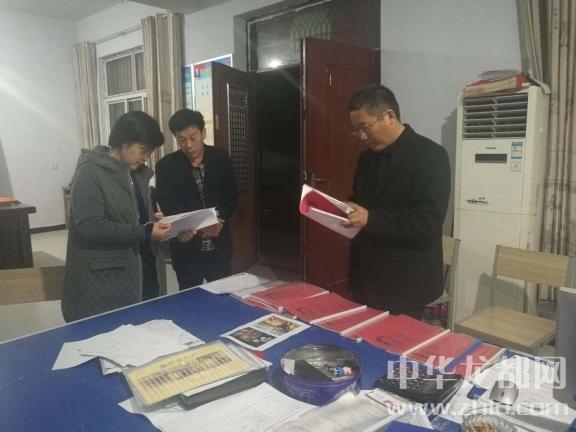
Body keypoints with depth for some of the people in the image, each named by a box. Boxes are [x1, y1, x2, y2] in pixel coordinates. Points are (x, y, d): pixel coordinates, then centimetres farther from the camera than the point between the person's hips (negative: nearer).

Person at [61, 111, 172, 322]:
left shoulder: (140, 173, 11)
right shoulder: (90, 173, -13)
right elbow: (89, 226, -23)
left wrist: (158, 222, 1)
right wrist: (144, 232, -23)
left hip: (136, 275, 7)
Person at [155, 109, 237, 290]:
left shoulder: (221, 158, 1)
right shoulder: (166, 166, -4)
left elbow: (231, 197, 3)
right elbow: (168, 206, -9)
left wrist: (219, 220, -16)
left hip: (218, 245, 2)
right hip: (186, 248, -1)